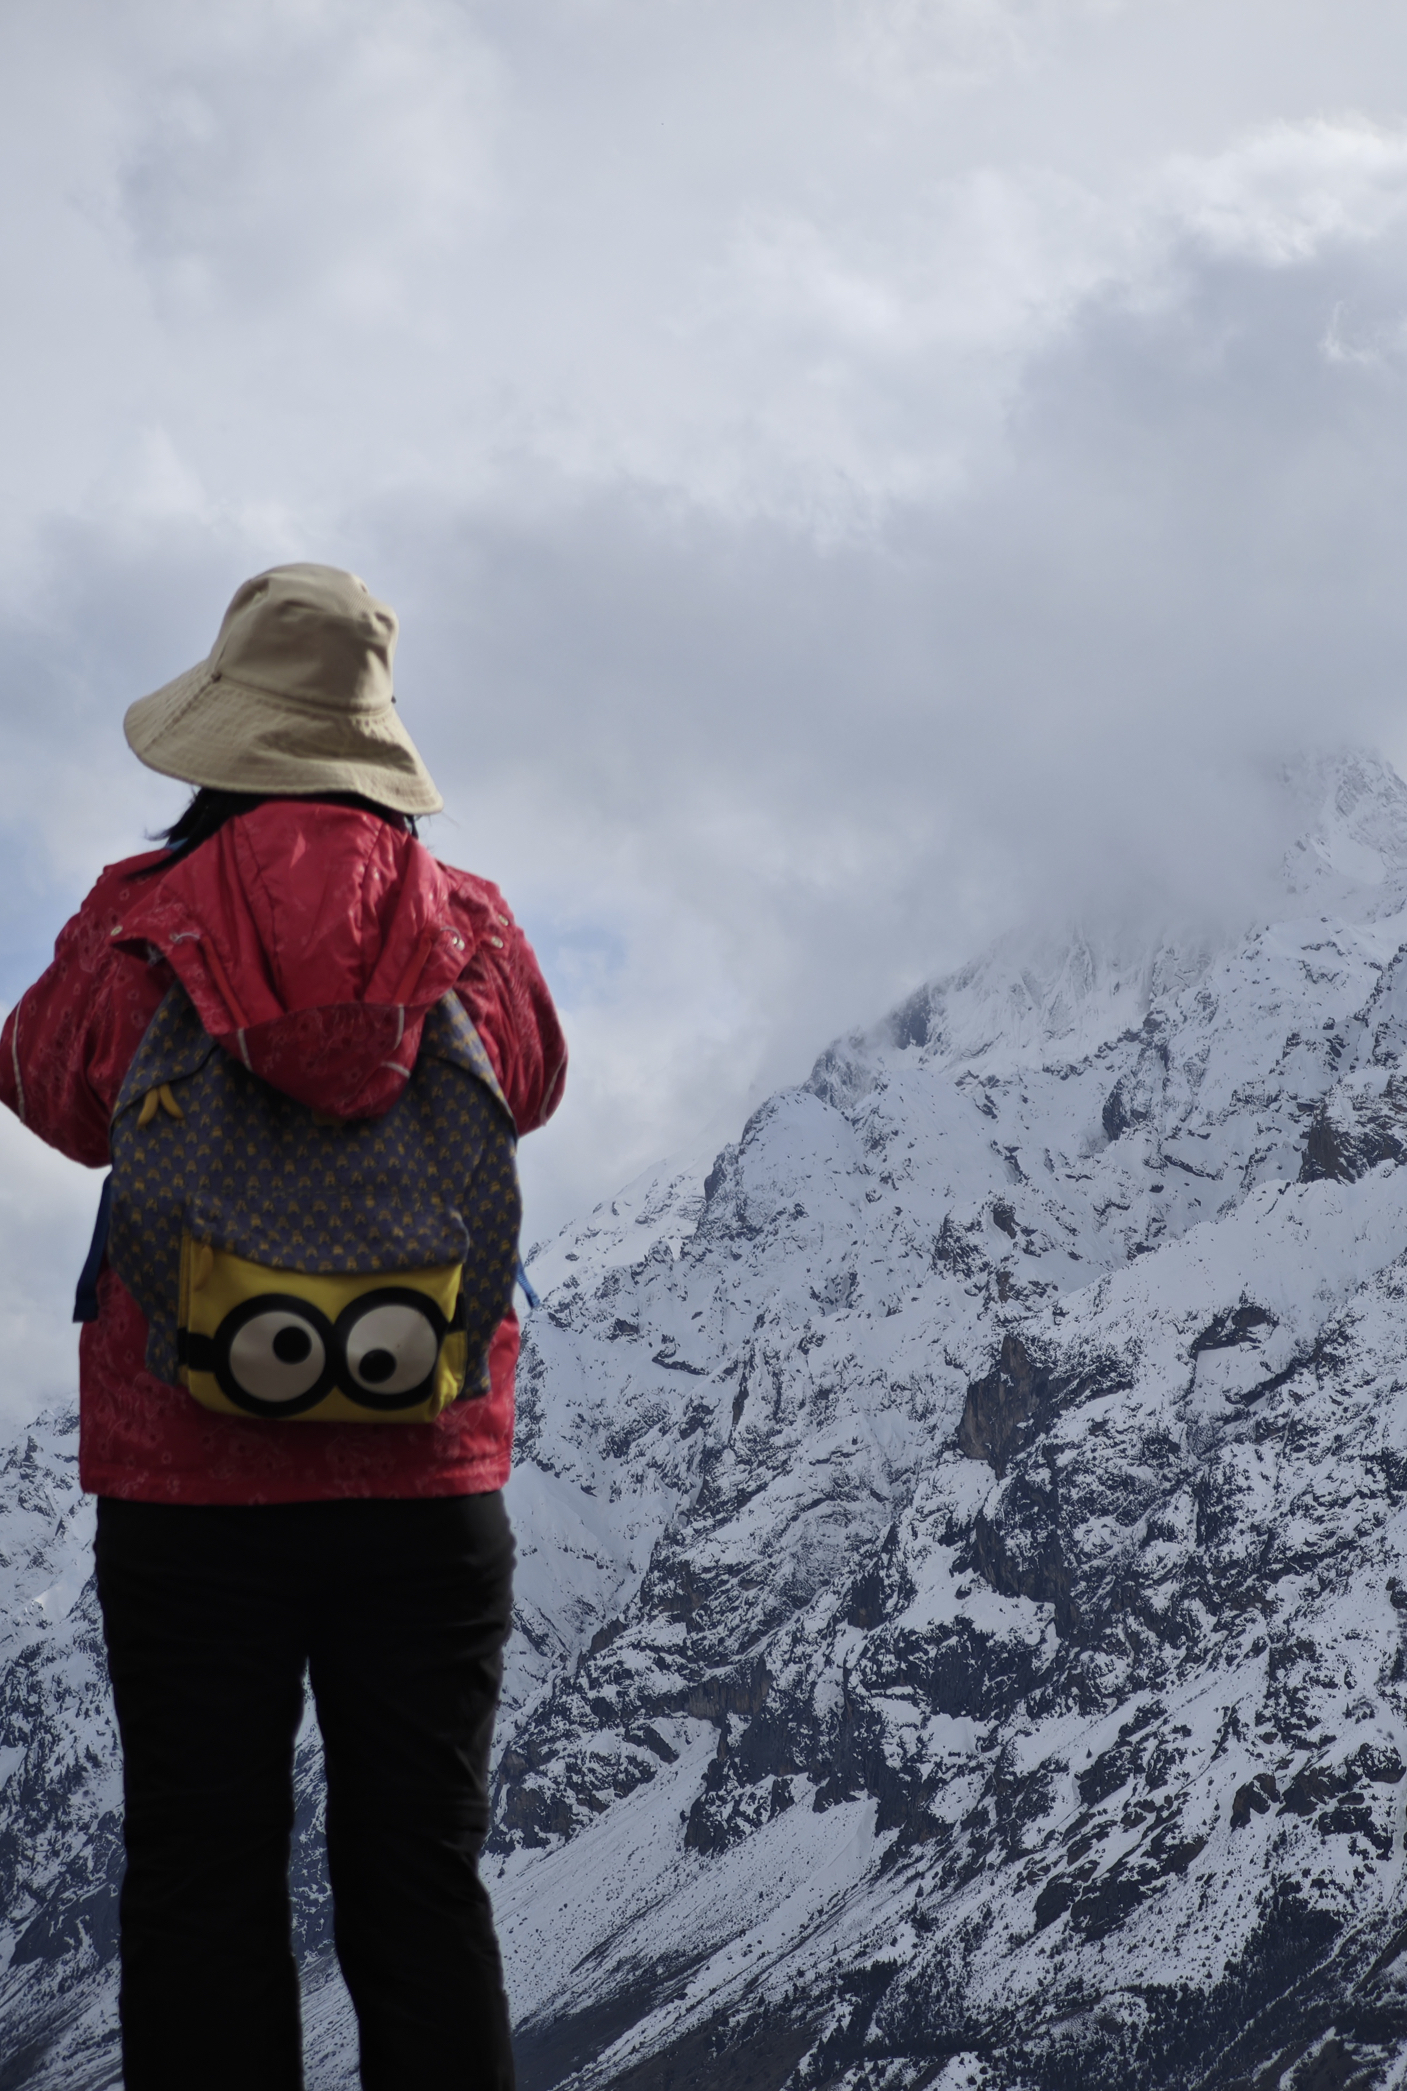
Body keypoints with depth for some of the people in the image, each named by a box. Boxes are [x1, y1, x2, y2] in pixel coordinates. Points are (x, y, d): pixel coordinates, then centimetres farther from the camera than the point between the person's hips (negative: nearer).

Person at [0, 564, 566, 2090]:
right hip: (430, 1493, 2)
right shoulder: (472, 930, -2)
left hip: (188, 1495, -1)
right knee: (421, 1882, 7)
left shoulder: (137, 929, -7)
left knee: (203, 1889, 3)